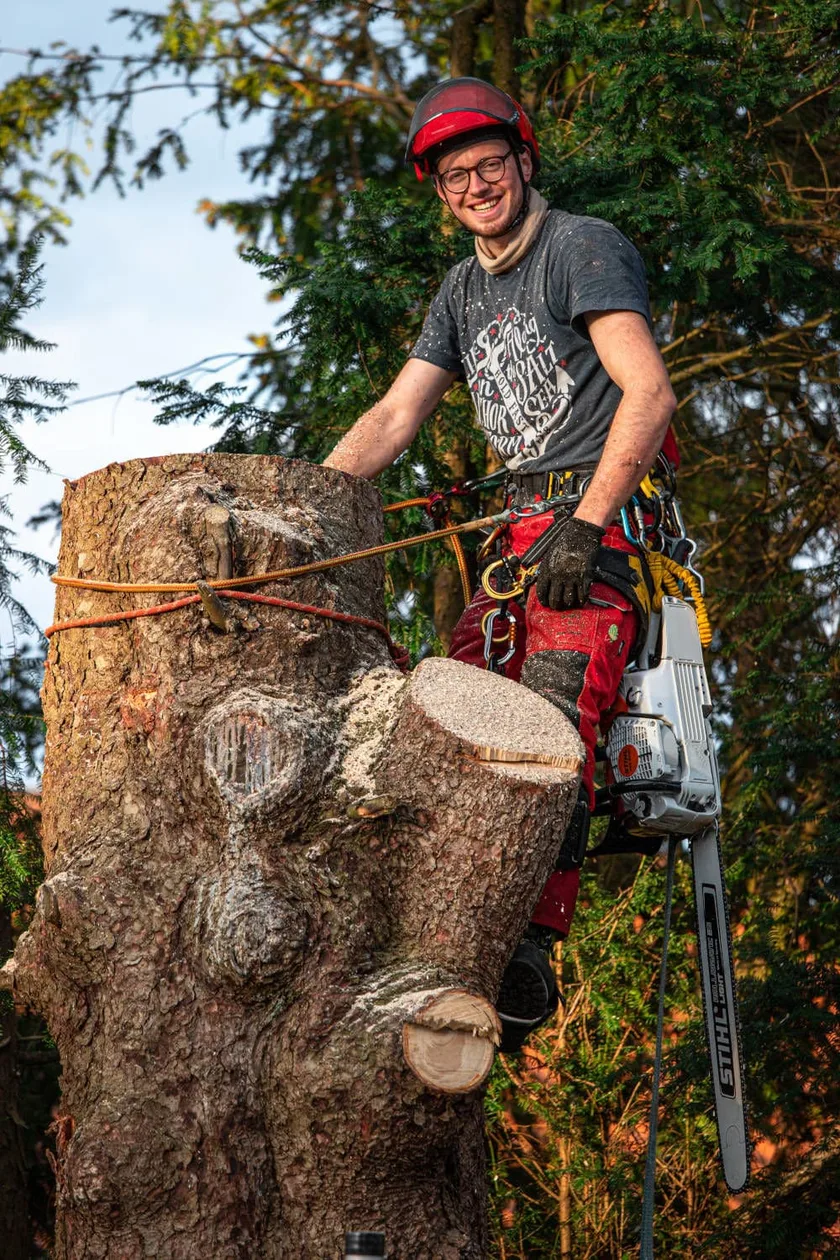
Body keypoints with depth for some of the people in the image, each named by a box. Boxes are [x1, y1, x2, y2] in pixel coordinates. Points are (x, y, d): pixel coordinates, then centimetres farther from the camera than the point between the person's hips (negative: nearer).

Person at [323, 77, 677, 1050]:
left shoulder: (581, 247, -3)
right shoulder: (463, 292, 22)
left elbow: (649, 394, -14)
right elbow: (395, 416, 18)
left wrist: (584, 528, -22)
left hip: (606, 514, -8)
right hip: (522, 521, 8)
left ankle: (530, 954, -33)